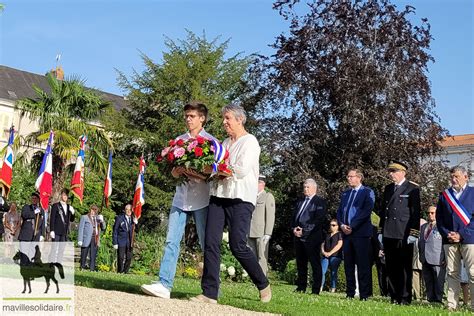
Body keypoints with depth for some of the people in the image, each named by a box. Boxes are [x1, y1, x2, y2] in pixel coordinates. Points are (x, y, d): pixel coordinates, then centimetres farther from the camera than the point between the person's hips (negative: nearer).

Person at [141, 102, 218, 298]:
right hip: (181, 198, 4)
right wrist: (176, 172, -7)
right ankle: (164, 284, -9)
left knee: (207, 243, 1)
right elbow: (173, 170, 16)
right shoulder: (179, 140, 16)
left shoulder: (211, 141, 3)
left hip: (201, 199, -4)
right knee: (171, 240, -6)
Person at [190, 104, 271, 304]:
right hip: (218, 196, 7)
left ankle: (263, 285, 15)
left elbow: (241, 170, -13)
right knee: (211, 244, -5)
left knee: (237, 246, -7)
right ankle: (209, 293, -3)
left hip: (240, 198, -6)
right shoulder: (225, 143, 21)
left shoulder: (250, 142, -1)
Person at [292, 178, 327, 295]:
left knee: (315, 264, -3)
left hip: (312, 237, -7)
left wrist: (304, 231, -17)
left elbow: (319, 220, -13)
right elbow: (294, 217, 20)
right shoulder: (300, 202, 21)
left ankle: (316, 290, 0)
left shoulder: (320, 202, -2)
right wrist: (294, 228, 0)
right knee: (300, 263, 11)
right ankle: (301, 287, 19)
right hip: (298, 237, 7)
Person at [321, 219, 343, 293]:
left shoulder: (340, 234, 3)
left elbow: (339, 245, -7)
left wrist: (330, 253, -13)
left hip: (335, 256, -5)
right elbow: (323, 244, 19)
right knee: (322, 271, -9)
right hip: (325, 256, 5)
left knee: (333, 273, -7)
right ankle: (320, 288, -10)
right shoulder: (327, 234, 21)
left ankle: (333, 290, -5)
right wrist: (323, 251, -2)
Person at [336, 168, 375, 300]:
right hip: (346, 233, 6)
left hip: (361, 232, -6)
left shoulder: (368, 192, -1)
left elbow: (366, 211, -11)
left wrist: (352, 227, -14)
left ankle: (364, 295, -2)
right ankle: (350, 293, 14)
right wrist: (342, 225, -2)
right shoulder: (345, 193, 19)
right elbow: (339, 211, 17)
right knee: (348, 264, 8)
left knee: (363, 265, -5)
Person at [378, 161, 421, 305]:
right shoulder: (388, 188, 18)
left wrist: (413, 234, -11)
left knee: (405, 267, -2)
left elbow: (416, 212, -5)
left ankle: (405, 298, 3)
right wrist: (381, 231, 15)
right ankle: (394, 297, 13)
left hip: (404, 235, -6)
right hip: (388, 234, 6)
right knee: (391, 267, 7)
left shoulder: (412, 189, 0)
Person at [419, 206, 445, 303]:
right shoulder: (423, 227, 20)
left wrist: (445, 259, -10)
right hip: (426, 260, 6)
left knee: (438, 284, -4)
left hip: (438, 261, -6)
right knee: (428, 284, 8)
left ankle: (438, 302, -1)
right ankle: (430, 301, 14)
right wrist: (421, 255, 16)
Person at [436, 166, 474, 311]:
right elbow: (439, 217, 12)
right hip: (449, 240, 3)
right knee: (452, 274, 5)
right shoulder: (444, 195, 14)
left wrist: (461, 234, -10)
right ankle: (451, 305, 7)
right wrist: (446, 234, -3)